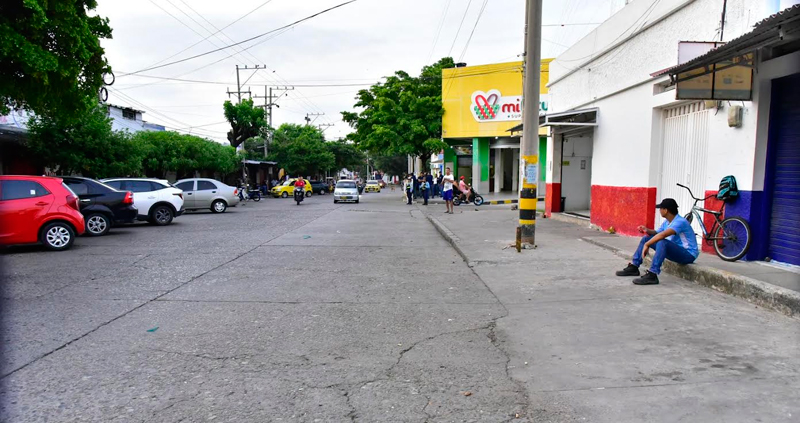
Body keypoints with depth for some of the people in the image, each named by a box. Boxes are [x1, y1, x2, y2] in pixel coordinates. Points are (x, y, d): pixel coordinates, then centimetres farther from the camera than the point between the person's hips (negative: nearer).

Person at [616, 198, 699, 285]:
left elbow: (662, 235, -37)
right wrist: (647, 231, -8)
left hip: (688, 254, -9)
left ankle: (652, 275, -40)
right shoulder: (667, 222, 5)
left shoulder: (680, 222, -24)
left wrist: (646, 245, -35)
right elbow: (657, 233, 12)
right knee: (646, 238, 4)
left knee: (662, 242, -36)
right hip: (675, 250, 9)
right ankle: (634, 267, 3)